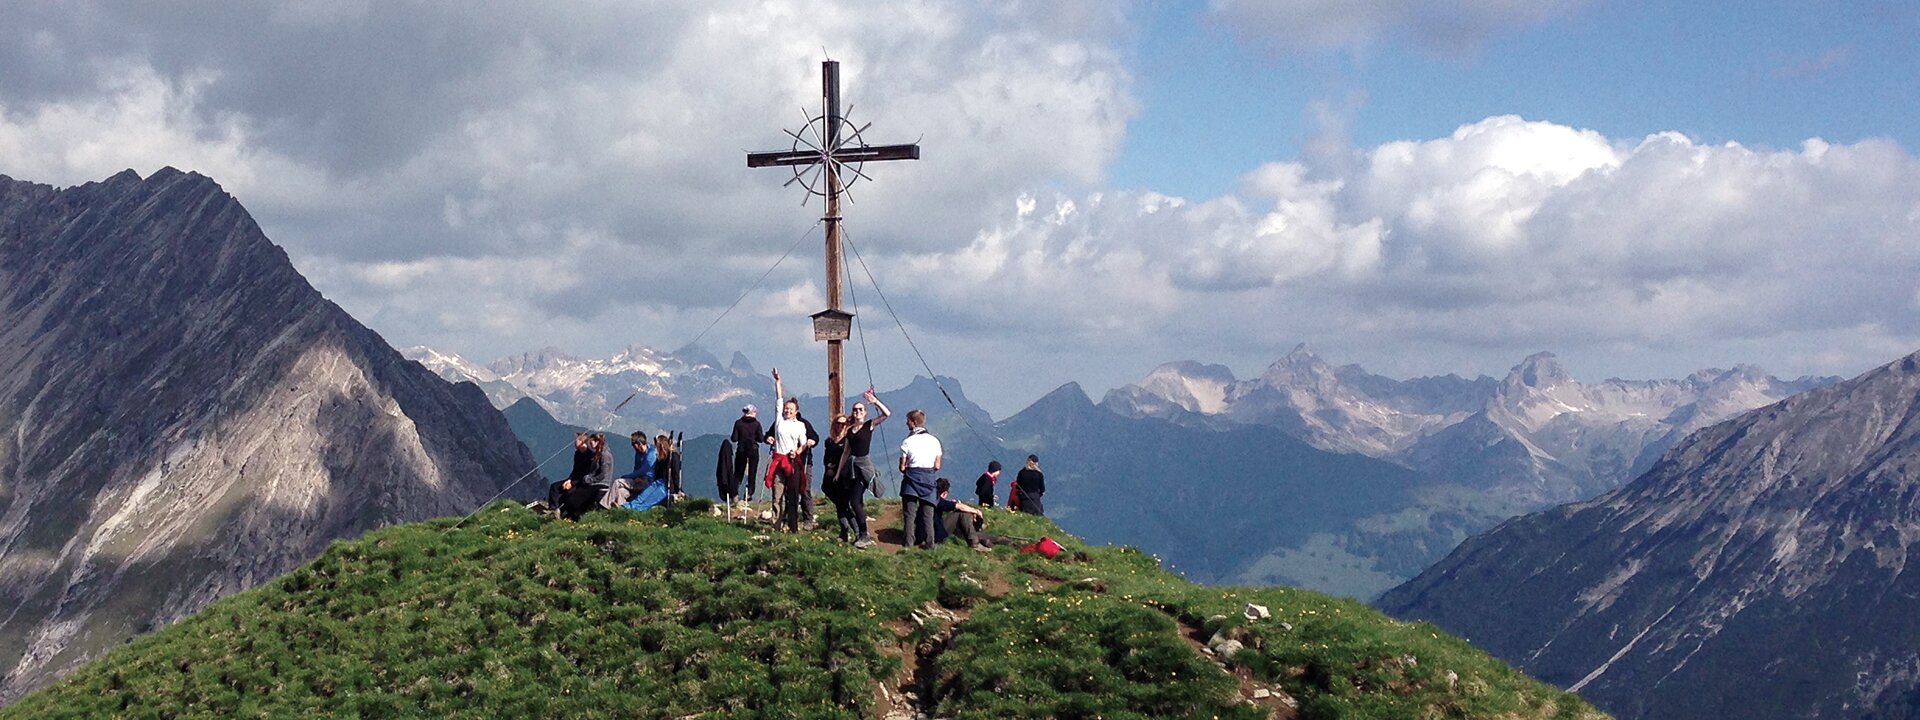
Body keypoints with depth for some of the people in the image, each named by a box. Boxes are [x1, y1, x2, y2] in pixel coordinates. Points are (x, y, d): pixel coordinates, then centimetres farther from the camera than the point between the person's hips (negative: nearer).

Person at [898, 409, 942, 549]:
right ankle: (929, 543, 5)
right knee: (927, 513, 8)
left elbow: (902, 467, -6)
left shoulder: (907, 442, -8)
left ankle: (909, 543, -1)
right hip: (929, 480, 3)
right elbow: (937, 466, 3)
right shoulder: (934, 441, 3)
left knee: (909, 513, 3)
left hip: (912, 479, -3)